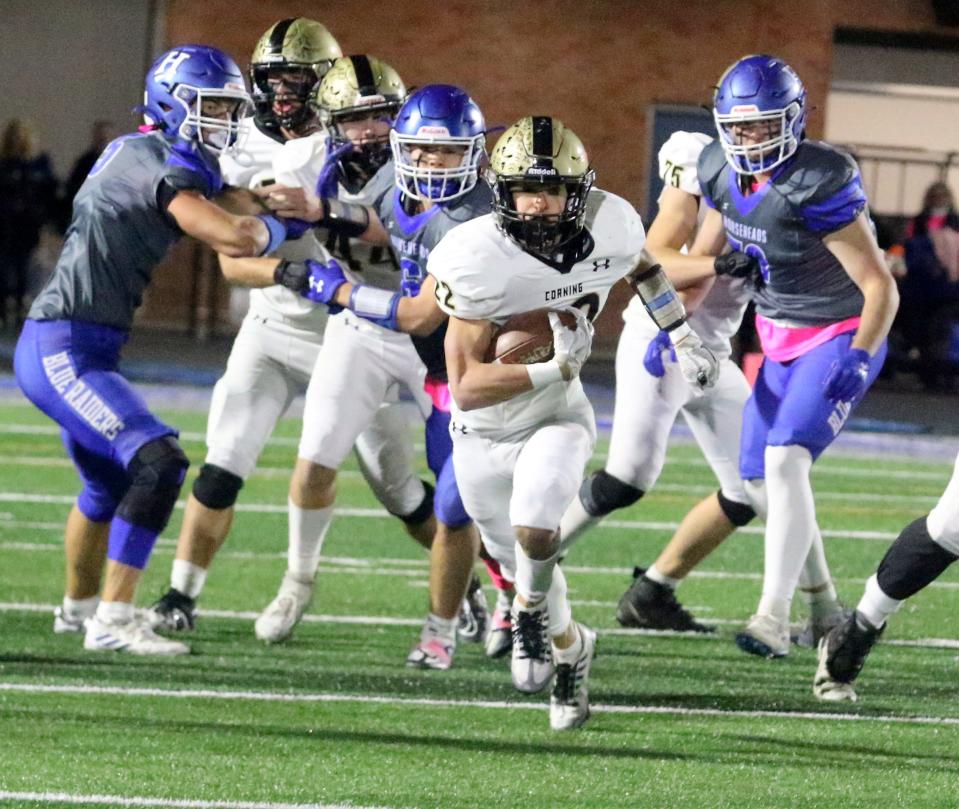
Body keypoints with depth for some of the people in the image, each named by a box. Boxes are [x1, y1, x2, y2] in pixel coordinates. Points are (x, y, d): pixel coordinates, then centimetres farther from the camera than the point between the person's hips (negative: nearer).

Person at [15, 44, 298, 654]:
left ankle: (80, 604, 47)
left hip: (63, 350, 11)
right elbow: (238, 239, -23)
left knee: (110, 480, 27)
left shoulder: (133, 153, 14)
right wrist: (282, 226, -3)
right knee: (158, 463, -21)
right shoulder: (165, 169, -16)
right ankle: (113, 621, -20)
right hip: (65, 348, -11)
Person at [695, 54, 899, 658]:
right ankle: (823, 603, 29)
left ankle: (775, 618, -25)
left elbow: (880, 287, -25)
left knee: (785, 461, -24)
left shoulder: (817, 186, -28)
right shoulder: (722, 172, -5)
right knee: (761, 479, 9)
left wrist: (858, 359, -35)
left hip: (840, 336, -8)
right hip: (781, 340, 8)